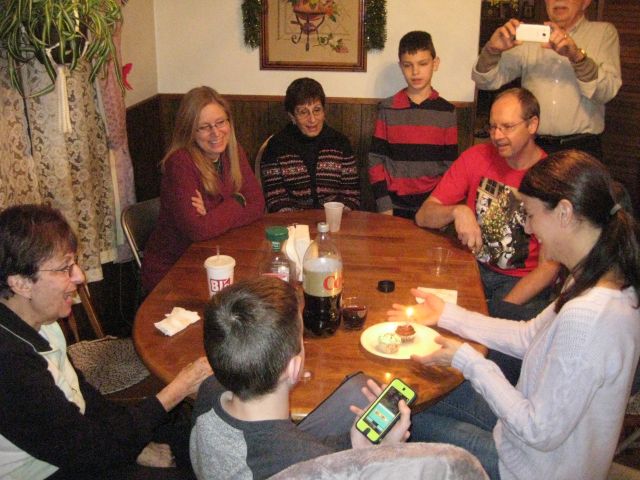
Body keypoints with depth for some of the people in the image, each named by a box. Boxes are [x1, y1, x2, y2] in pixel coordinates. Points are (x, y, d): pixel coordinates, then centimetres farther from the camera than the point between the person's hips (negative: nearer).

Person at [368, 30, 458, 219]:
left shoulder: (447, 111, 1)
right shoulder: (387, 109, 1)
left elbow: (450, 166, 2)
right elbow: (376, 160, -1)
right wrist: (384, 206, -9)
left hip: (432, 206, 0)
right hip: (394, 205, 0)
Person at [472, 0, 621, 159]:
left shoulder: (603, 32, 10)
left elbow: (607, 91, -6)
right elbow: (487, 82, 5)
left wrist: (577, 56, -20)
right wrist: (493, 50, -14)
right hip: (532, 145, 1)